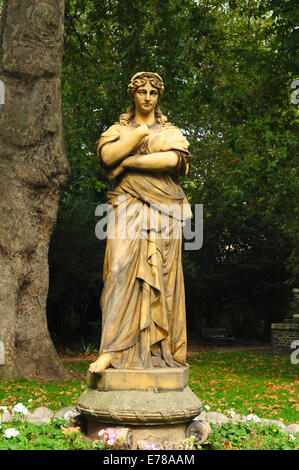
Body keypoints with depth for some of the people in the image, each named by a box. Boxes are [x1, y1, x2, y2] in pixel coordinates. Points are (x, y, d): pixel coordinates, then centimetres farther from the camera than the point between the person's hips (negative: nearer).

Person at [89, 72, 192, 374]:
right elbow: (107, 156, -4)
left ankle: (160, 350, 0)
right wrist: (140, 132, -4)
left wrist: (128, 162, -6)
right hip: (128, 208, 0)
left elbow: (172, 159, -6)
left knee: (161, 276, -4)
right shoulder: (118, 130, 19)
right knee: (121, 271, -15)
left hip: (163, 210, 1)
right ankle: (112, 350, -18)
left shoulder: (171, 132, 17)